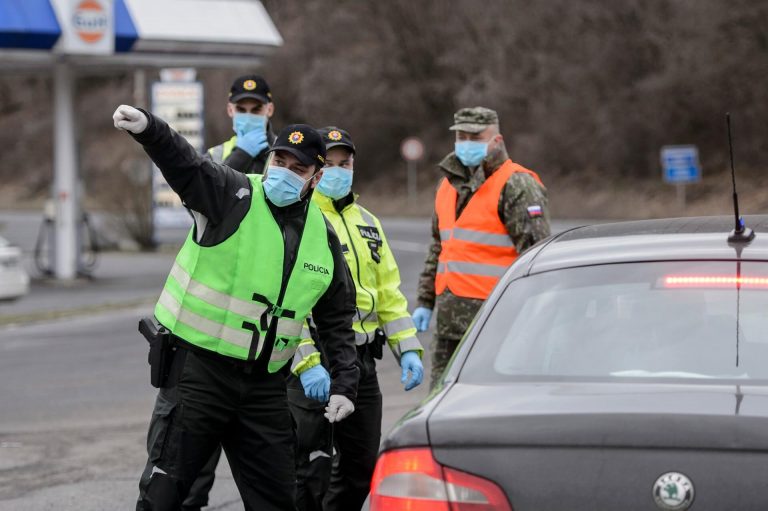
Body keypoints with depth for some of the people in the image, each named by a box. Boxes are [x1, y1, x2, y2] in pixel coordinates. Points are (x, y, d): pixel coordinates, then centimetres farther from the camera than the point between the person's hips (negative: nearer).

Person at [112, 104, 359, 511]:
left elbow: (336, 321, 18)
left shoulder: (322, 237, 9)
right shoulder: (233, 196, -7)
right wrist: (147, 128, -46)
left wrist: (343, 384, 11)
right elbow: (183, 163, -26)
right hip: (199, 368, -5)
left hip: (265, 384, 5)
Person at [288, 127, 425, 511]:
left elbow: (389, 294, 20)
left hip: (361, 361, 7)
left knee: (361, 466, 12)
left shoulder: (368, 225, 16)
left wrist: (408, 349, 8)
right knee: (311, 469, -6)